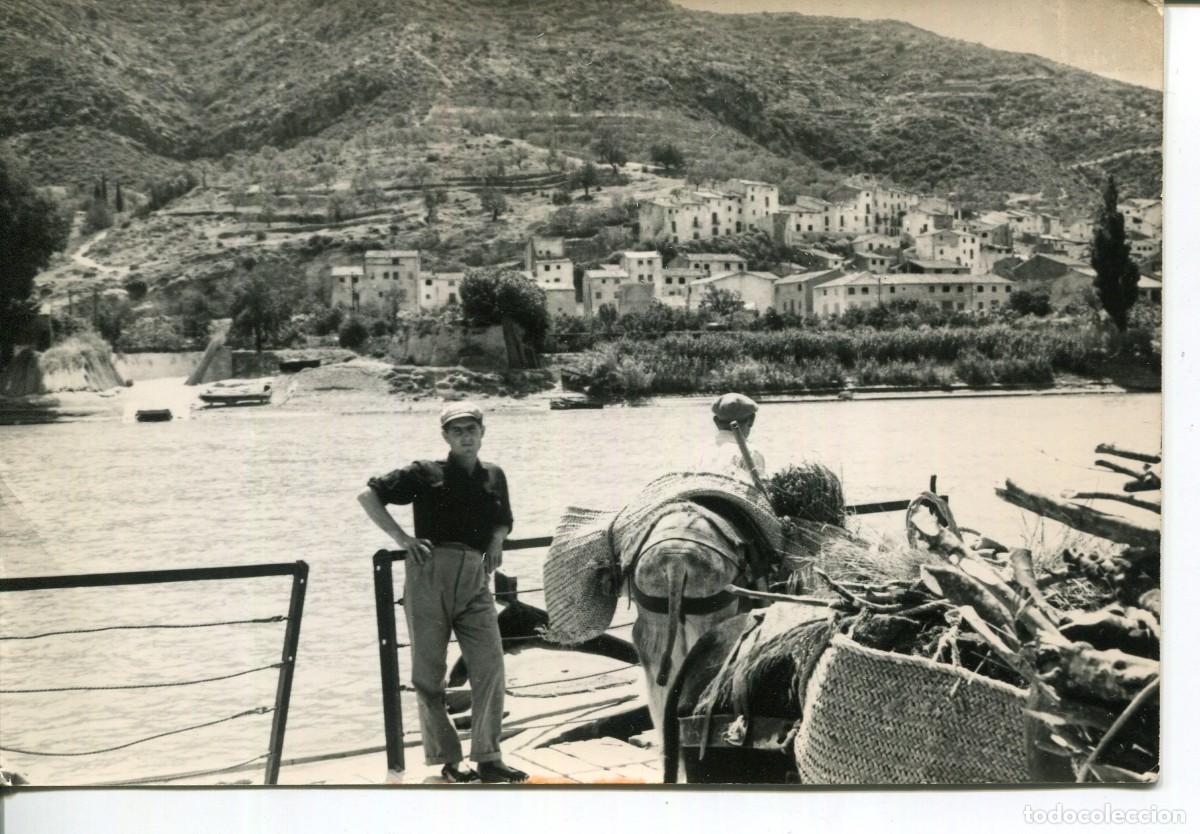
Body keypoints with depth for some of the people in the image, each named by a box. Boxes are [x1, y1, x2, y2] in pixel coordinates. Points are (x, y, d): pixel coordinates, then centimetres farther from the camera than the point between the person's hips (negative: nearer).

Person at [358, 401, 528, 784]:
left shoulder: (494, 477, 16)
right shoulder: (426, 474, 3)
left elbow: (503, 520, 33)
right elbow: (368, 495, 3)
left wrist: (496, 541, 10)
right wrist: (400, 536, -5)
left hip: (474, 579, 3)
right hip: (430, 575, -3)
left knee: (490, 665, -4)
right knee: (429, 672, 1)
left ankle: (487, 758, 5)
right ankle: (449, 759, 11)